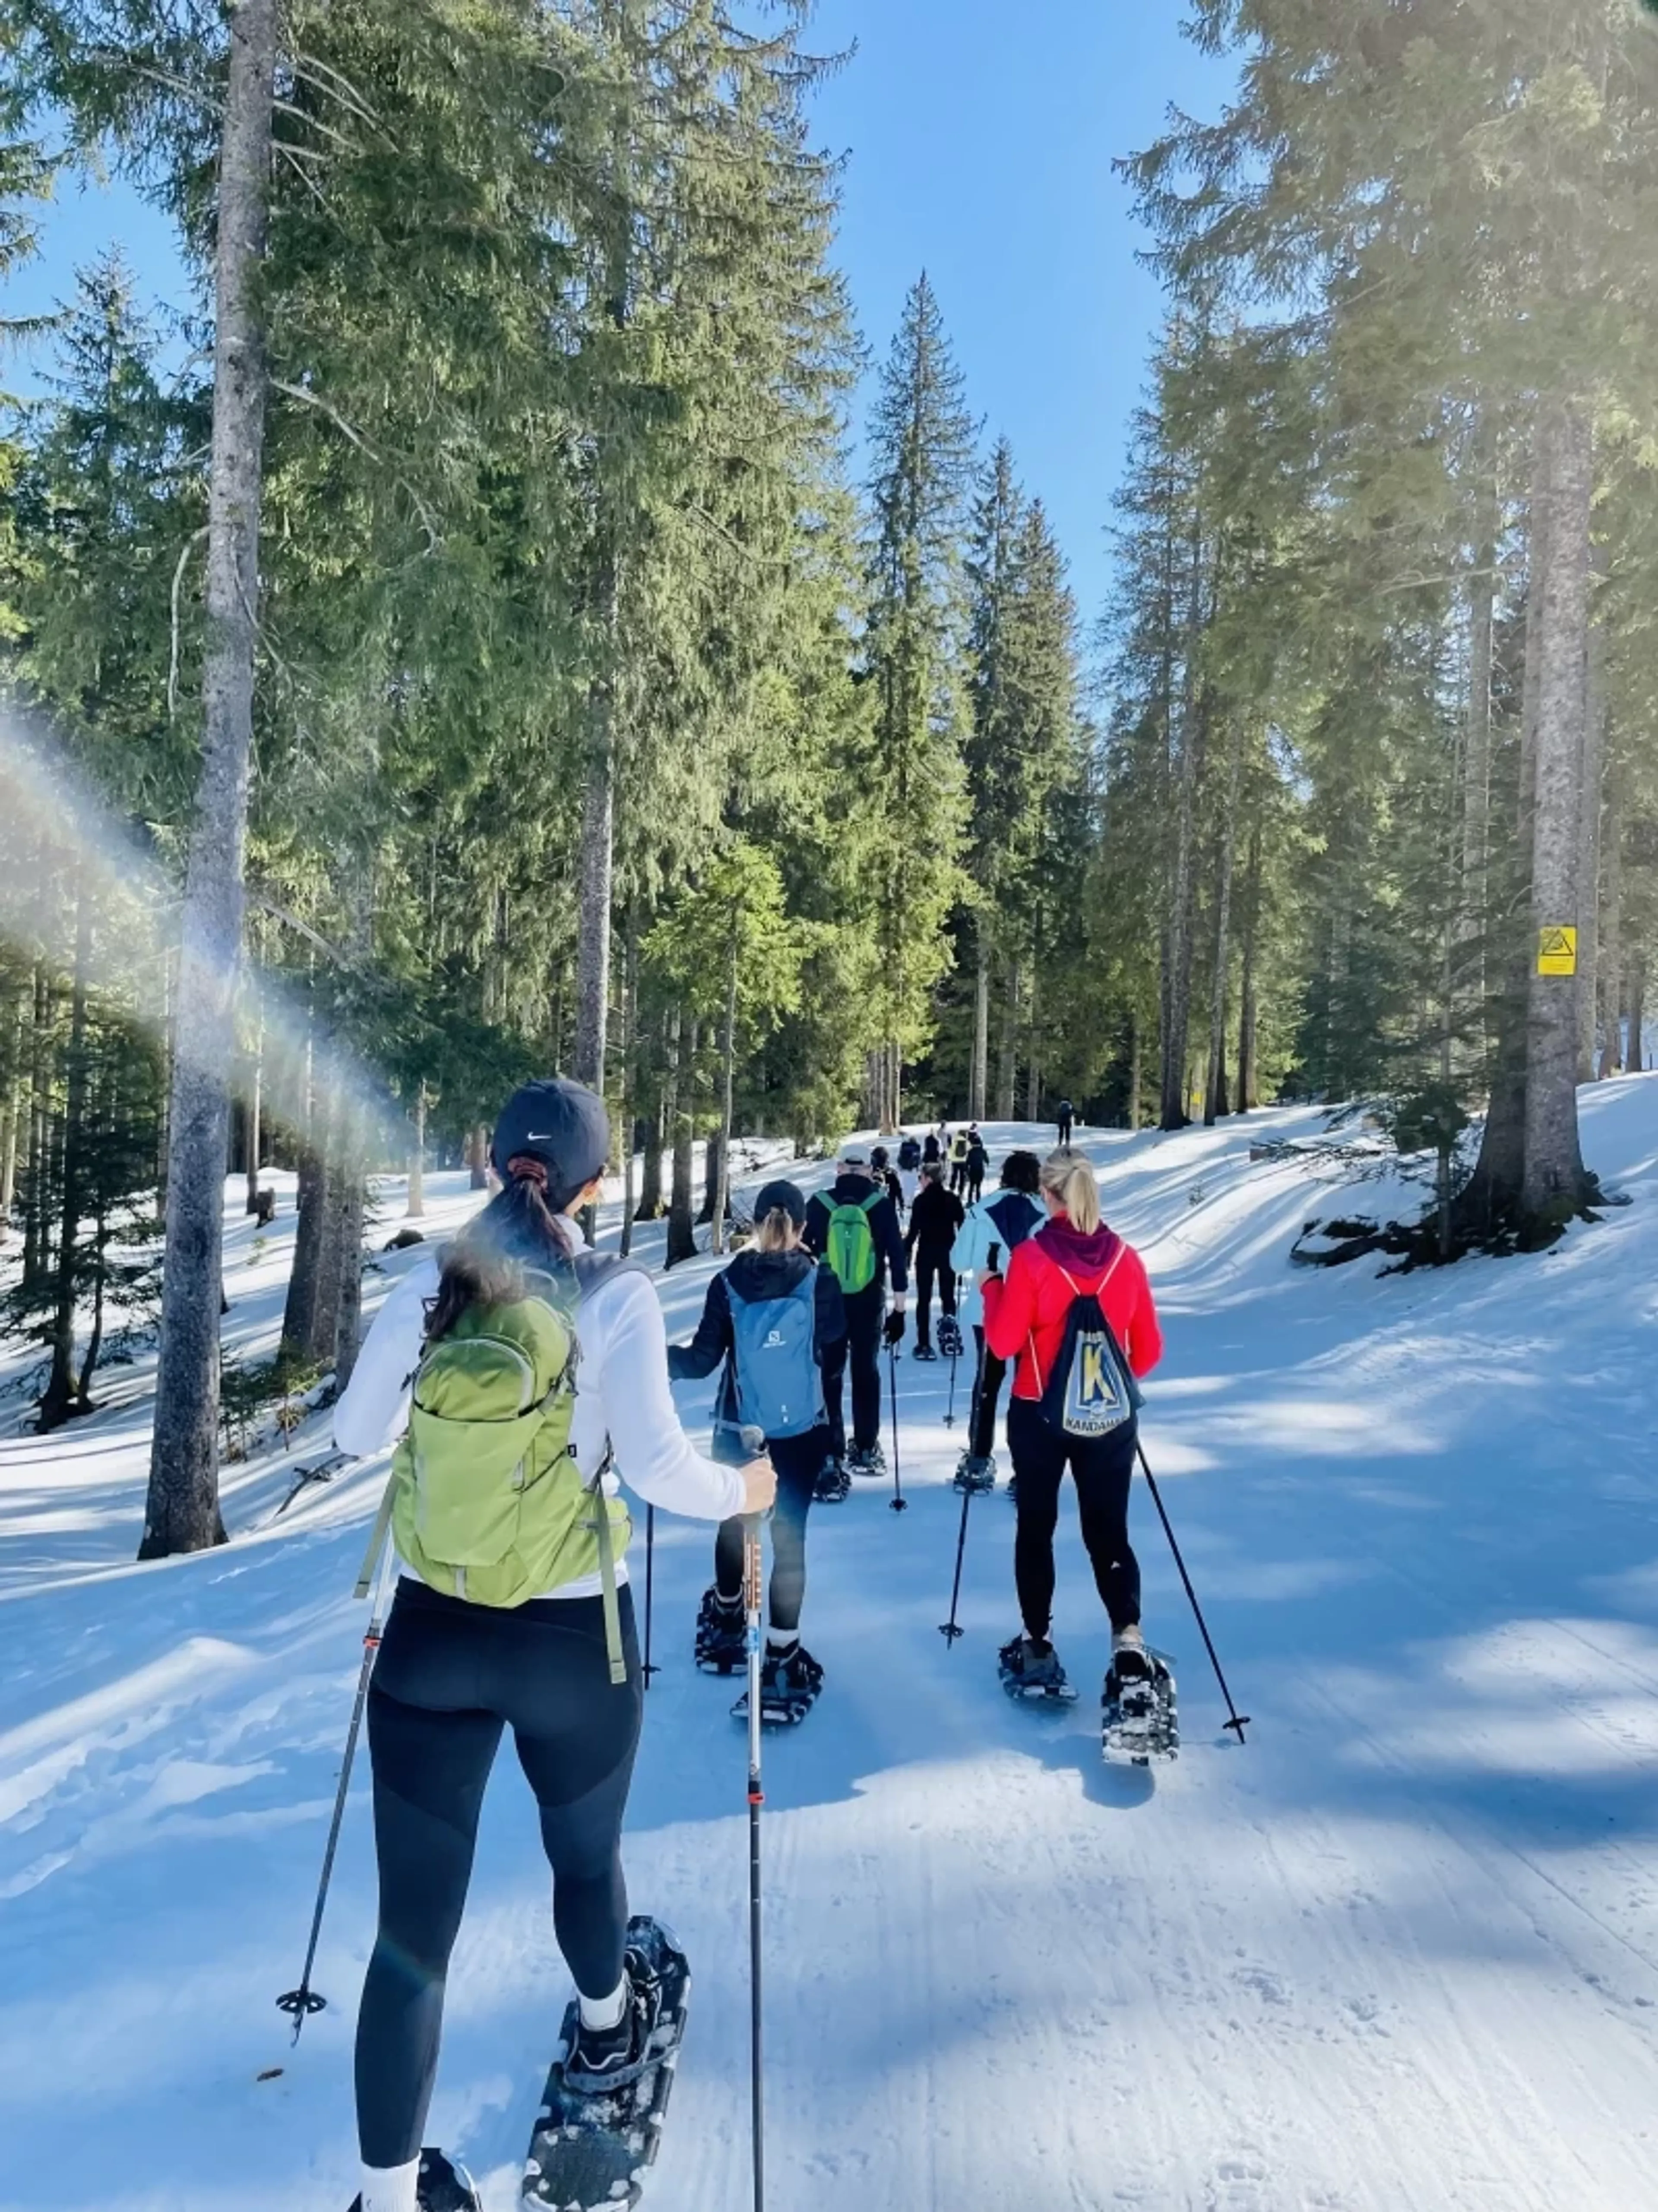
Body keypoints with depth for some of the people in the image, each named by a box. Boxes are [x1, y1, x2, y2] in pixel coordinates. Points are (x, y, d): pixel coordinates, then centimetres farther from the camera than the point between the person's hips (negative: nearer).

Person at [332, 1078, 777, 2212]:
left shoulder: (429, 1287, -4)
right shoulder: (615, 1294, -15)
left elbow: (355, 1434, 6)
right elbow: (655, 1461, -21)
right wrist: (741, 1491, -1)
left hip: (429, 1632, 2)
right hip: (571, 1635, -1)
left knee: (414, 1917, 9)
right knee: (585, 1853, 26)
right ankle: (605, 2030, 52)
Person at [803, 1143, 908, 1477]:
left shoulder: (819, 1203, -3)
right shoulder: (882, 1203, -4)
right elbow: (897, 1256, -4)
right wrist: (900, 1308, 2)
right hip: (869, 1301, 0)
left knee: (829, 1373, 9)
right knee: (866, 1371, 8)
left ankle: (831, 1450, 12)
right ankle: (866, 1451, 9)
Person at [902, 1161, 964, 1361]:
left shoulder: (921, 1200, -10)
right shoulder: (953, 1199, 1)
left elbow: (914, 1230, -13)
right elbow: (962, 1227, 4)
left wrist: (906, 1251, -3)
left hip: (926, 1252, -3)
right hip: (948, 1253, 3)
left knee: (924, 1299, 4)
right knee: (948, 1296, 16)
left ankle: (924, 1345, 1)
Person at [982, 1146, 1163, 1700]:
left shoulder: (1031, 1257, -14)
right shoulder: (1125, 1258, -5)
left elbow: (1003, 1343, -11)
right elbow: (1148, 1350, 2)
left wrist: (991, 1290, 5)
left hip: (1038, 1415, -2)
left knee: (1036, 1527, 16)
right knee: (1109, 1533, 11)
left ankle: (1037, 1647, 23)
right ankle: (1128, 1639, -8)